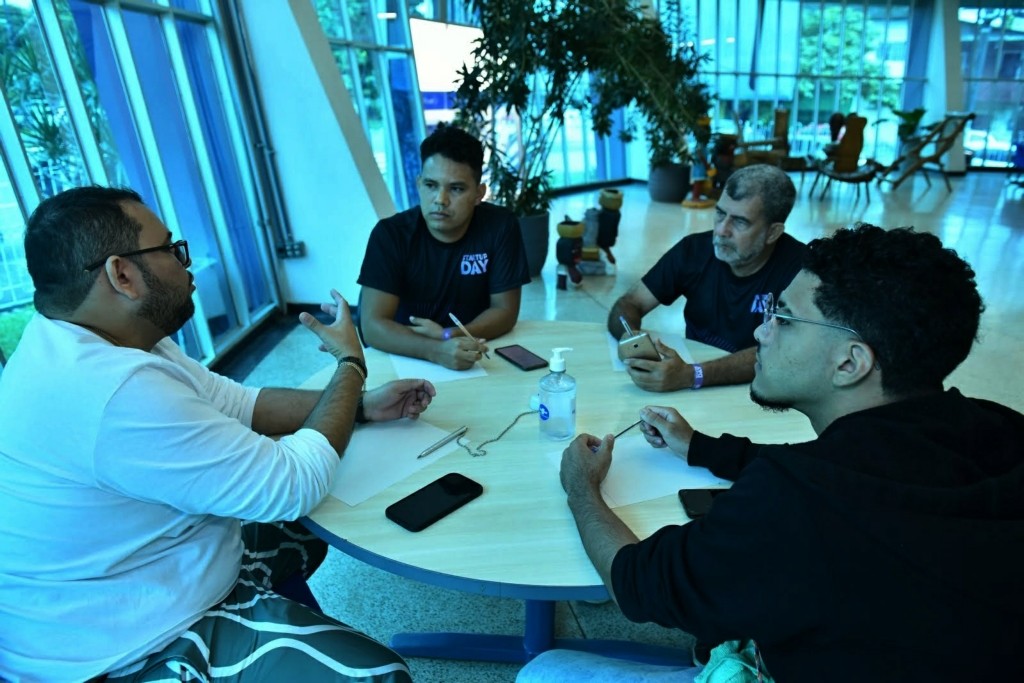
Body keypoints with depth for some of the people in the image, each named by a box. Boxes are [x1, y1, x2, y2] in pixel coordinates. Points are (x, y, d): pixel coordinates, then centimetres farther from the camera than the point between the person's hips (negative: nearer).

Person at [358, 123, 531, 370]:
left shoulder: (501, 226, -11)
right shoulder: (390, 233, -13)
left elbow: (505, 311, -6)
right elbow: (373, 326, -19)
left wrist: (448, 336, -21)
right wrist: (436, 350, -34)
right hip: (404, 358, -1)